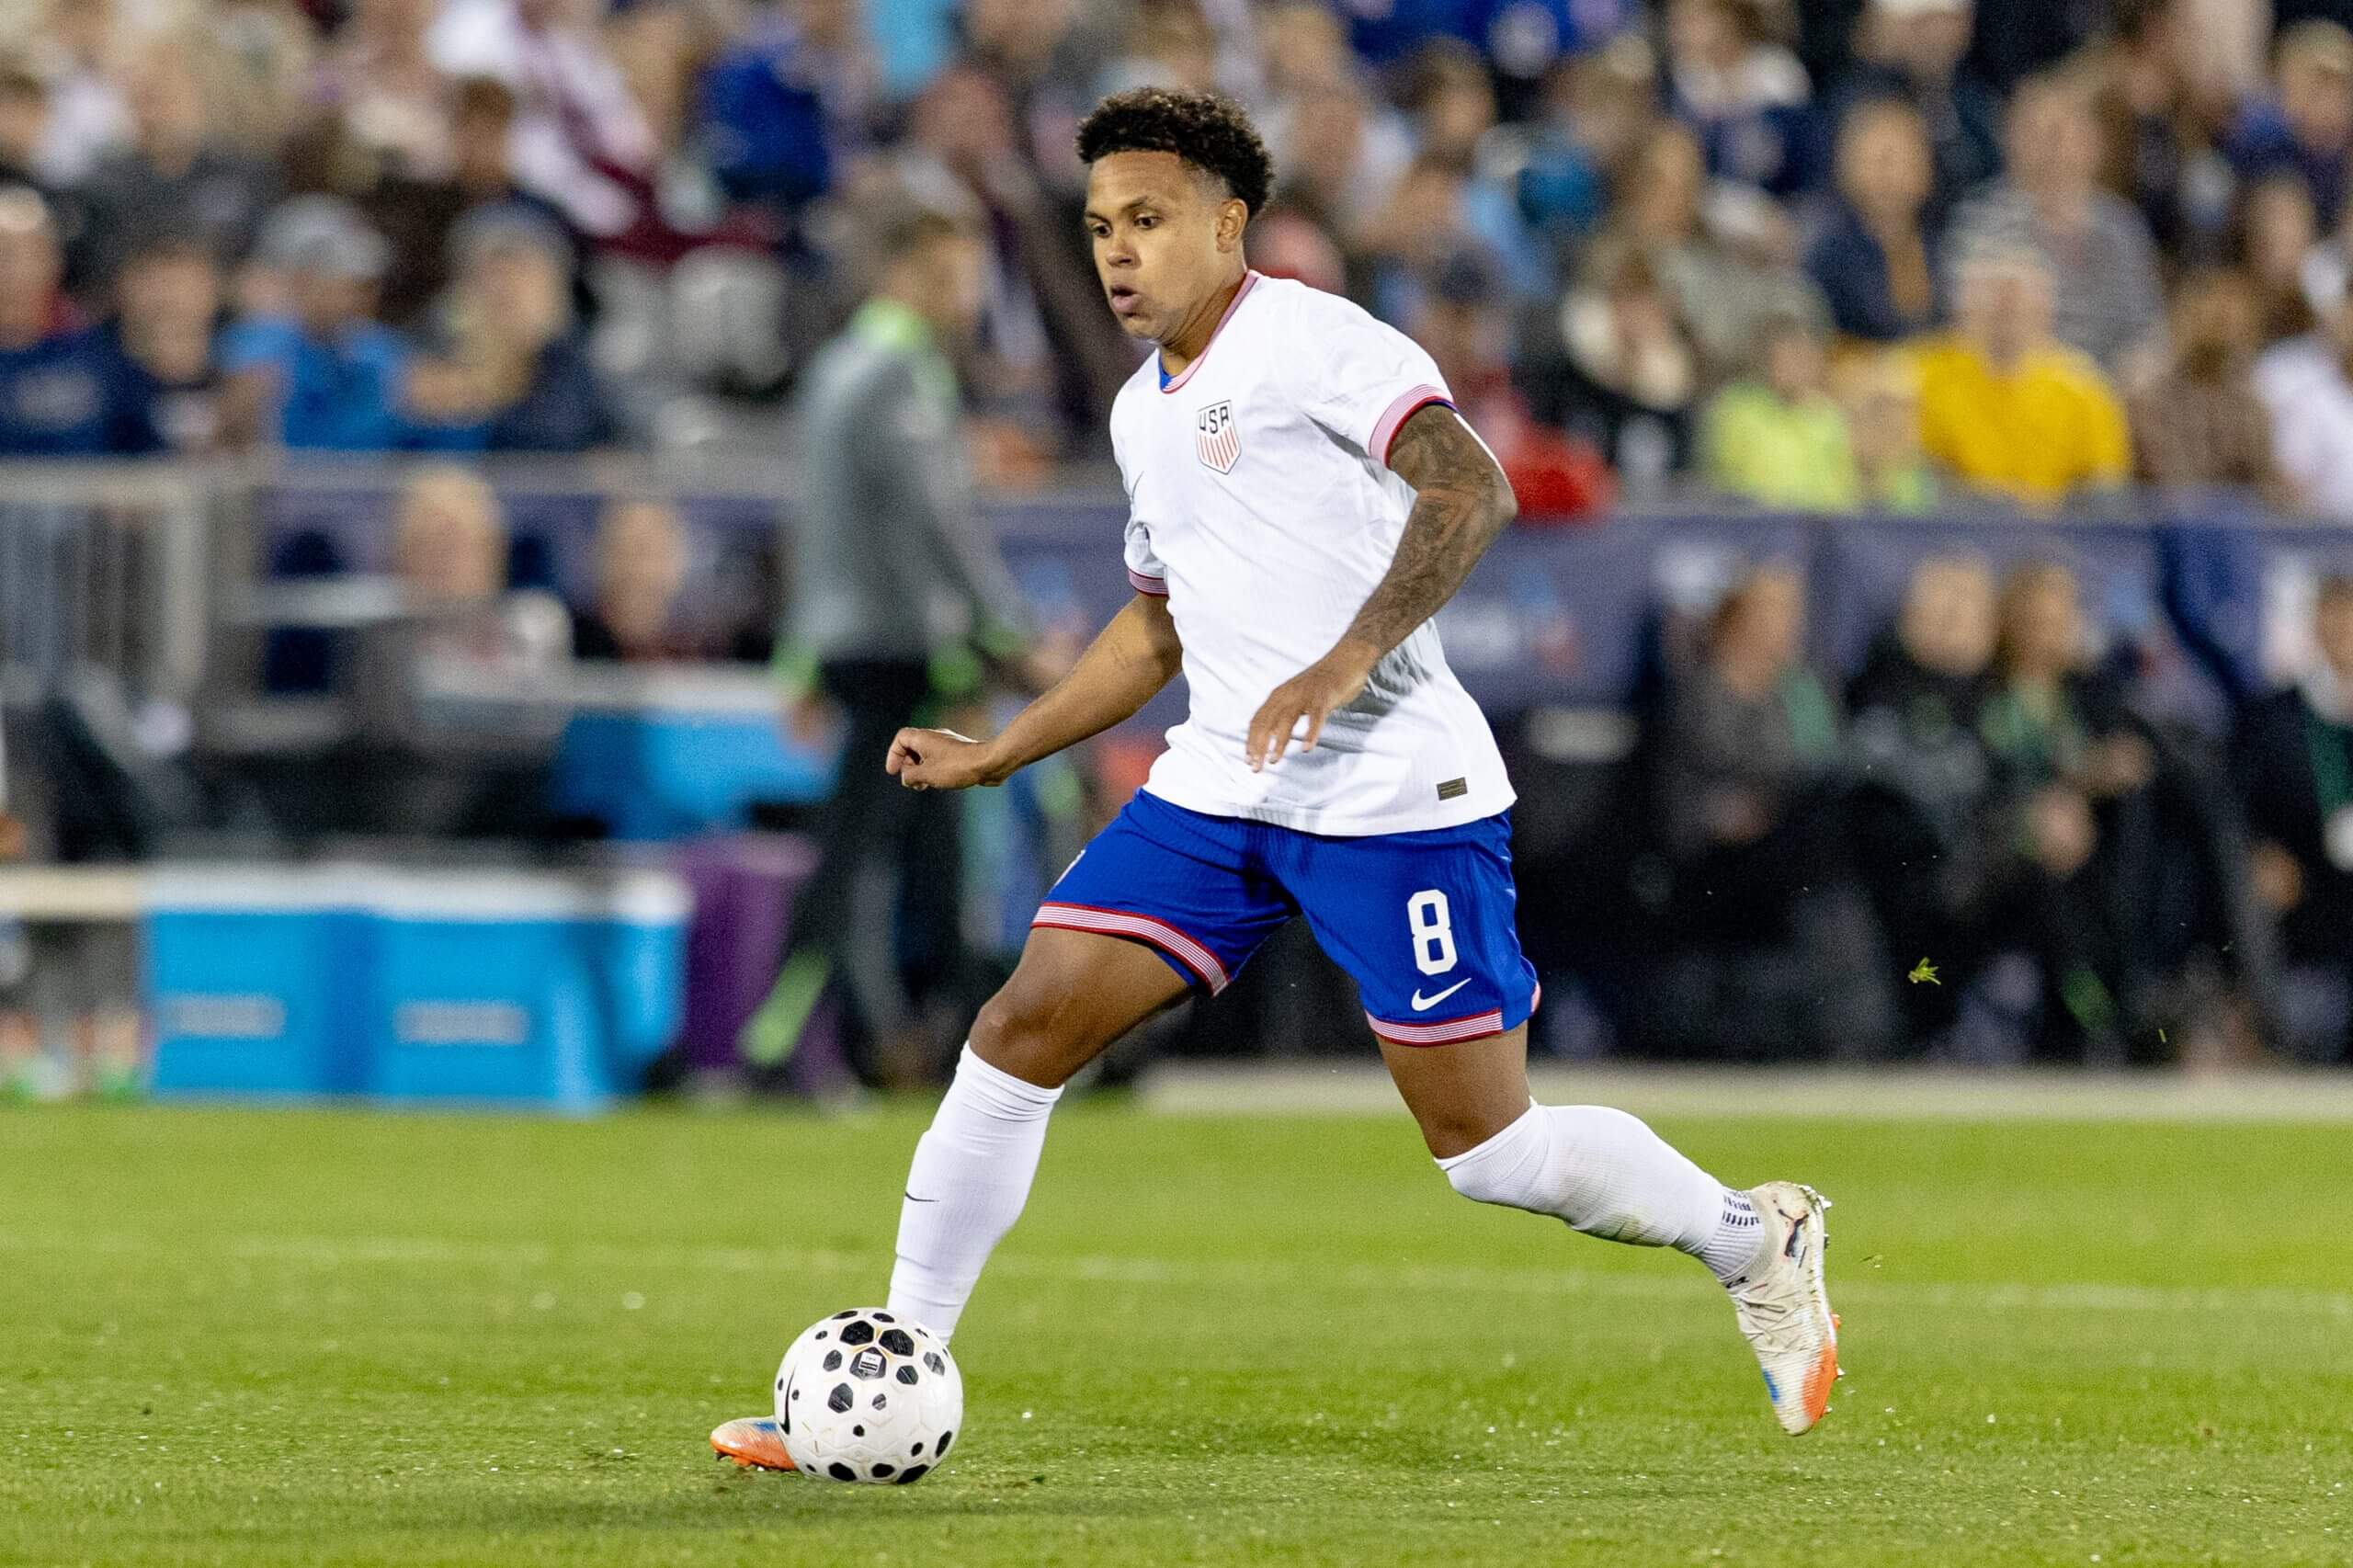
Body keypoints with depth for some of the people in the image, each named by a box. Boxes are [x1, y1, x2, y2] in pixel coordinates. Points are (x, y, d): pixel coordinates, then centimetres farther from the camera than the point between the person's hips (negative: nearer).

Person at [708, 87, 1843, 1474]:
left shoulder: (1310, 341, -10)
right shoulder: (1144, 412, 17)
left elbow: (1472, 490, -23)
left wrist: (1344, 664, -33)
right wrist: (995, 757, 25)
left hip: (1398, 799, -8)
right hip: (1217, 790, 8)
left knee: (1487, 1149, -6)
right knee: (1024, 1029, -5)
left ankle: (1754, 1241, 19)